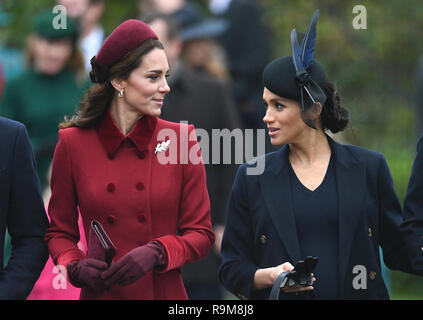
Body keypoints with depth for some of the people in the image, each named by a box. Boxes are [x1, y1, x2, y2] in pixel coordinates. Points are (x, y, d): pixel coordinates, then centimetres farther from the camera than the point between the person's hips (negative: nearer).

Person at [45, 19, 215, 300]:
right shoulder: (73, 143, -4)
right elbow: (59, 232, 5)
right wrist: (75, 266, -14)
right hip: (100, 293, 0)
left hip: (165, 291, 0)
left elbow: (201, 234, -2)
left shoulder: (181, 139, -3)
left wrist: (156, 253, -18)